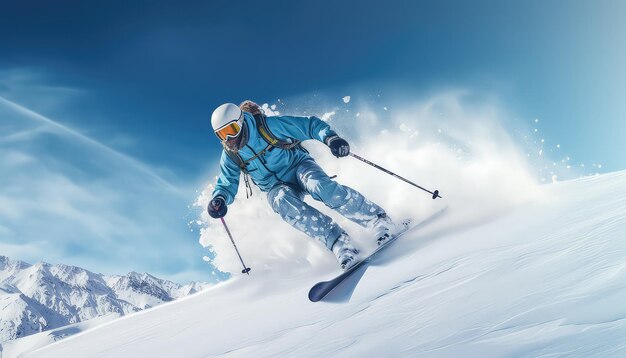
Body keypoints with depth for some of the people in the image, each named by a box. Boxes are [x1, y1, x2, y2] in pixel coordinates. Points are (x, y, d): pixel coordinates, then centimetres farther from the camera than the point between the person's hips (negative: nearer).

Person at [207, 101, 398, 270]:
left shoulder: (269, 125, -16)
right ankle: (340, 243, -36)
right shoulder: (230, 155, -4)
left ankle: (378, 220, -25)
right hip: (277, 187, 3)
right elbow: (227, 185, 6)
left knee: (321, 186, -36)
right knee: (284, 204, -34)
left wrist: (330, 138, -31)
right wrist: (219, 199, -17)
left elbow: (311, 125, -13)